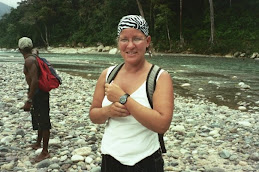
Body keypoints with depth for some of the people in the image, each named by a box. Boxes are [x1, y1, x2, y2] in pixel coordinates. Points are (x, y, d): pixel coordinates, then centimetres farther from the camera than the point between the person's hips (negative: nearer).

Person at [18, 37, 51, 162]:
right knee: (39, 119, 24)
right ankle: (38, 143, 43)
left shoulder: (29, 60, -19)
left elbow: (34, 80, -28)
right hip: (38, 92, 10)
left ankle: (45, 152, 6)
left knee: (43, 121, -3)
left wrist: (29, 100, -28)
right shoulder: (33, 57, 10)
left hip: (38, 93, -10)